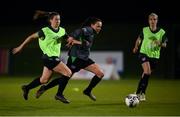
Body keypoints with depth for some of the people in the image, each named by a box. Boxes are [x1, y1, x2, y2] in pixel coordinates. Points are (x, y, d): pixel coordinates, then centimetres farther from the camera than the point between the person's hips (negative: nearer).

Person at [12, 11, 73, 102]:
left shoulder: (62, 31, 6)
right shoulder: (45, 31, -12)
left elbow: (69, 39, 16)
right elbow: (31, 37, -3)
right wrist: (20, 47, 3)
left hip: (55, 58, 8)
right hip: (49, 58, -8)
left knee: (44, 79, 14)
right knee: (68, 73, -12)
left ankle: (27, 88, 33)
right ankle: (59, 94, -3)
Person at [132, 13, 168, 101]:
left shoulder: (162, 32, 0)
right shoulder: (144, 30, 1)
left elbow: (165, 44, 2)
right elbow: (139, 39, 16)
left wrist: (160, 44, -19)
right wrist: (136, 47, 2)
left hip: (155, 56, 2)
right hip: (144, 53, -2)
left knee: (147, 74, 7)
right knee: (147, 72, -22)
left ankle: (142, 93, 24)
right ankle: (139, 92, -13)